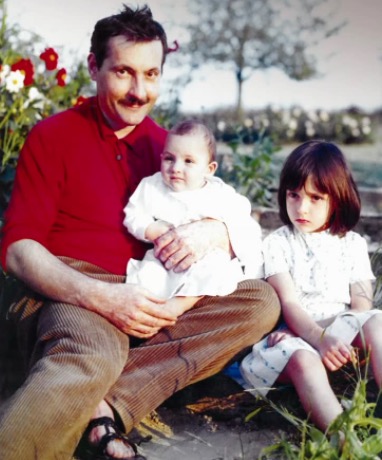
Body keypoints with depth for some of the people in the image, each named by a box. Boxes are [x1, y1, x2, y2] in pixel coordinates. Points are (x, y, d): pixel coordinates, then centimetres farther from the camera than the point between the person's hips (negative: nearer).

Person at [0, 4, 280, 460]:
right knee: (93, 355, -39)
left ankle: (106, 405, -27)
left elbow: (243, 232, 15)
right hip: (71, 294, -5)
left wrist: (213, 232, -12)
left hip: (152, 301, 6)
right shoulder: (53, 136, 3)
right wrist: (101, 297, -22)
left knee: (262, 302, -15)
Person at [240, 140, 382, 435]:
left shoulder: (353, 244, 13)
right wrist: (319, 338, -26)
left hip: (342, 333, 2)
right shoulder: (278, 243, 6)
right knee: (303, 360, -35)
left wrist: (336, 338, -15)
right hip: (296, 335, -2)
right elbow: (289, 303, -7)